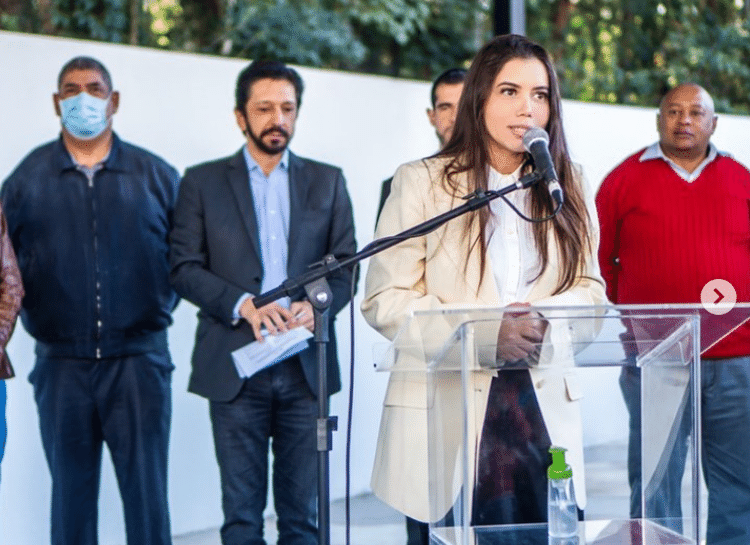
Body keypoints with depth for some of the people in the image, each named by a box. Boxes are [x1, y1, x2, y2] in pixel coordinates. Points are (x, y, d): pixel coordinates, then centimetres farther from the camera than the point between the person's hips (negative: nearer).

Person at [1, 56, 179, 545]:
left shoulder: (157, 176, 6)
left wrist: (160, 304, 3)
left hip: (138, 362, -1)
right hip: (60, 364, 1)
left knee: (147, 495, -2)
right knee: (71, 498, 7)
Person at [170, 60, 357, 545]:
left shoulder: (328, 181, 14)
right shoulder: (203, 182, 8)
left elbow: (346, 266, 9)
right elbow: (185, 268, 1)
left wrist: (314, 306, -12)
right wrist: (245, 305, -14)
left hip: (305, 364, 1)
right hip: (235, 366, -1)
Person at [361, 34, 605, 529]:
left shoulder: (566, 189, 13)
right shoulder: (421, 182, 0)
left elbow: (590, 290, 11)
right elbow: (384, 301, -5)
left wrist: (545, 318, -12)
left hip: (542, 404, 3)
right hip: (448, 403, -3)